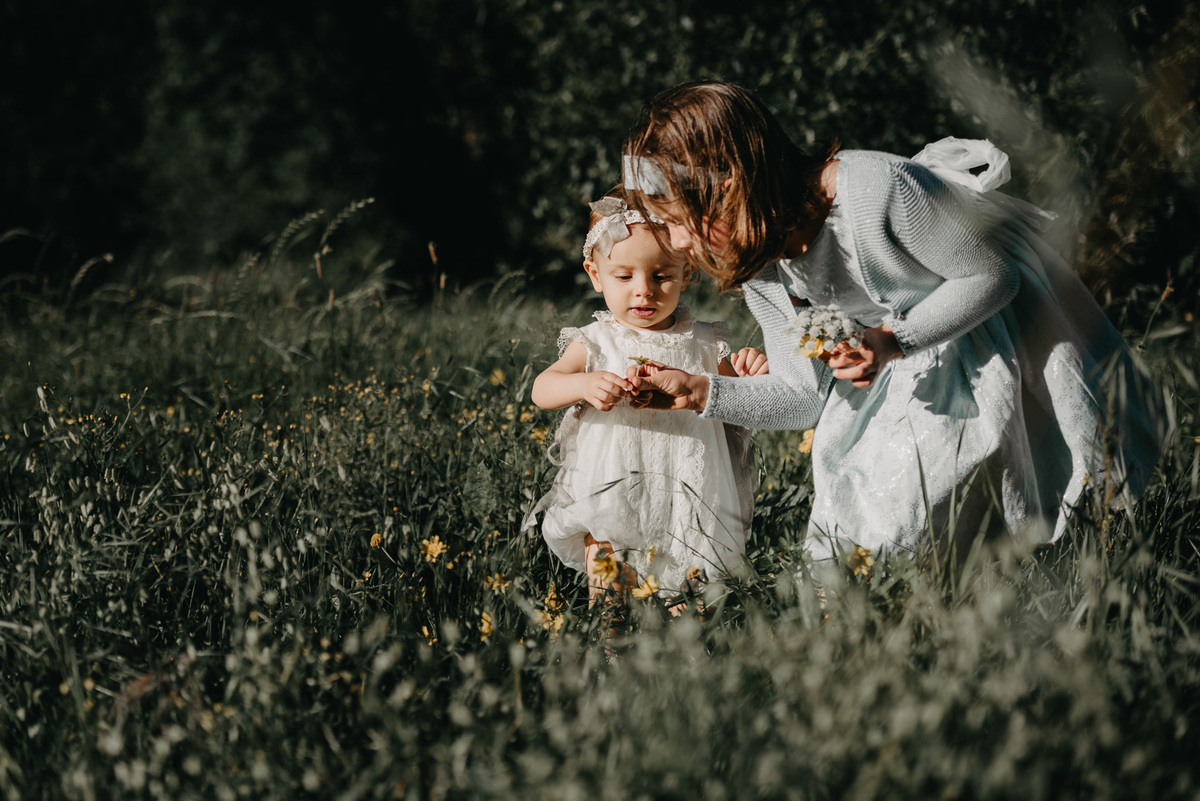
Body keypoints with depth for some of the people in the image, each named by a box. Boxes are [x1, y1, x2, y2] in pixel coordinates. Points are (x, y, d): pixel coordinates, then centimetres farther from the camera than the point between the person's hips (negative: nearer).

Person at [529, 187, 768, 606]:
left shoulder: (703, 344, 3)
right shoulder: (596, 344, -1)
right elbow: (542, 389, -12)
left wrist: (749, 376, -12)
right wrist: (584, 385, -32)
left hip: (689, 510, 1)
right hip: (613, 506, -1)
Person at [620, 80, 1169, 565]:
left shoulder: (876, 191, -35)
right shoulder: (757, 263, -11)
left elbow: (993, 275, -23)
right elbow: (805, 396, -4)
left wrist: (893, 342, -33)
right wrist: (702, 391, -17)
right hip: (903, 356, 7)